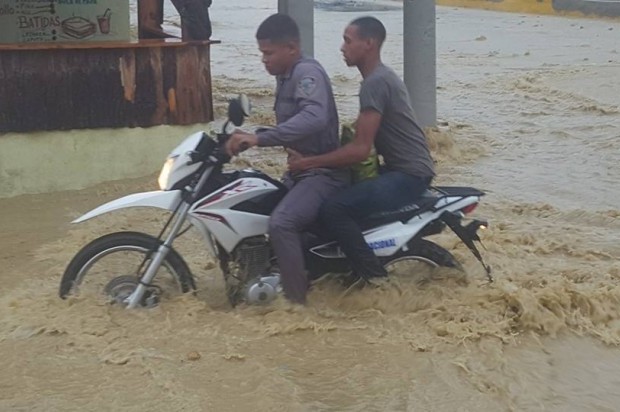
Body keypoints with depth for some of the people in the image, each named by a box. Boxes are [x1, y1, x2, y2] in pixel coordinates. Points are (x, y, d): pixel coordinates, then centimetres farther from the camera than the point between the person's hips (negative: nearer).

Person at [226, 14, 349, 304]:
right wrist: (248, 136, 15)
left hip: (324, 172, -11)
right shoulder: (286, 76, 13)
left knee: (280, 224, -32)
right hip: (301, 171, 11)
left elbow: (314, 118, -39)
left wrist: (259, 138, -42)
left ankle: (296, 300, -23)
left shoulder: (307, 72, -18)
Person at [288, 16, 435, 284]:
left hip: (408, 174, -11)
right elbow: (366, 136, 22)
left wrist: (308, 162, -18)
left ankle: (372, 275, -10)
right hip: (403, 169, 11)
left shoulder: (375, 83, -18)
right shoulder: (382, 76, 15)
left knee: (332, 210, -22)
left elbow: (361, 150, -23)